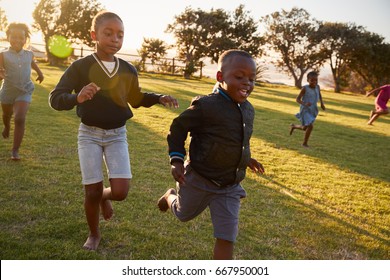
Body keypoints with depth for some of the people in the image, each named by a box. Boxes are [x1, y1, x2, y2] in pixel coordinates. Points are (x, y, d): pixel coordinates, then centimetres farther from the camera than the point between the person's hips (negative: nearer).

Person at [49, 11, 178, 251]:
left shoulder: (128, 71, 0)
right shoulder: (80, 67, -11)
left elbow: (135, 99, 17)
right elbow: (55, 98, -15)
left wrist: (159, 98, 1)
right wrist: (77, 98, -36)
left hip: (117, 135, 3)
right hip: (89, 134, -2)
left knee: (120, 191, -10)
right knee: (93, 192, 0)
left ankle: (104, 196, 29)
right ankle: (94, 234, 28)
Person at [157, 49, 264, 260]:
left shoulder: (248, 110, 0)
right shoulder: (206, 106, -24)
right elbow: (179, 127, -11)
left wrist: (245, 158, 18)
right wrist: (176, 159, -16)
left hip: (229, 185, 4)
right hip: (199, 180, -4)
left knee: (227, 237, 1)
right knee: (184, 214, 25)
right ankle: (170, 196, 60)